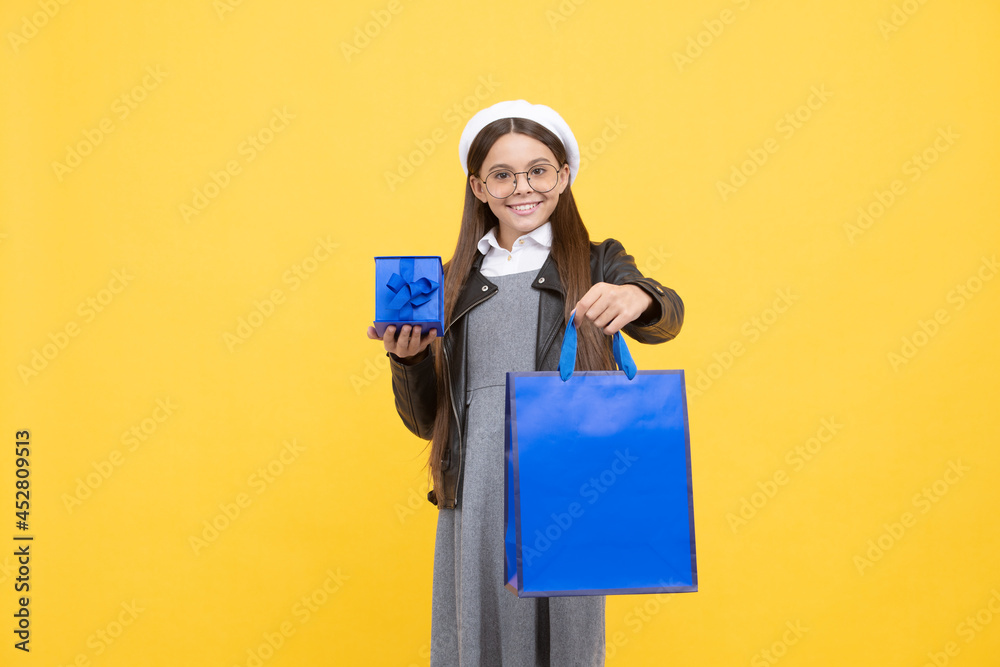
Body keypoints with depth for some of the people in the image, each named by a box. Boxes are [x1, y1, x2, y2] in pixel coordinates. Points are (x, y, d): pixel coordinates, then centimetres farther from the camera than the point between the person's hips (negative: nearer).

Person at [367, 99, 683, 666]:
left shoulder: (596, 264, 8)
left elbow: (667, 317, -13)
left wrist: (637, 297, -35)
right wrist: (407, 359, -7)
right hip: (475, 497, 2)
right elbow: (423, 421, 12)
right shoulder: (453, 284, 12)